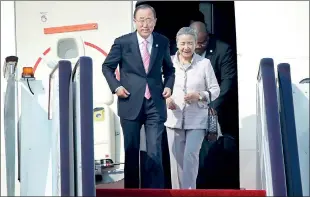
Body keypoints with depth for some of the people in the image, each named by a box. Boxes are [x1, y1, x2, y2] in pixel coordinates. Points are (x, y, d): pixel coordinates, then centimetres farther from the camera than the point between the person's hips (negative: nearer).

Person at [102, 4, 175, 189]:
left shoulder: (163, 42, 4)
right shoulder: (122, 42, -3)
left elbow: (169, 69, 18)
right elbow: (107, 66, 8)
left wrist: (168, 85, 0)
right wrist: (116, 86, -5)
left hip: (155, 104, 1)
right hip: (131, 103, 0)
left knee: (155, 153, -3)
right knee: (131, 152, 11)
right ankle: (131, 190, 26)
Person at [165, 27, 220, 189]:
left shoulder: (204, 63, -2)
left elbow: (215, 89, 2)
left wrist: (200, 96, -16)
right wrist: (165, 98, -11)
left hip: (197, 120, -2)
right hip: (174, 118, 2)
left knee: (190, 155, -13)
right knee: (176, 158, 7)